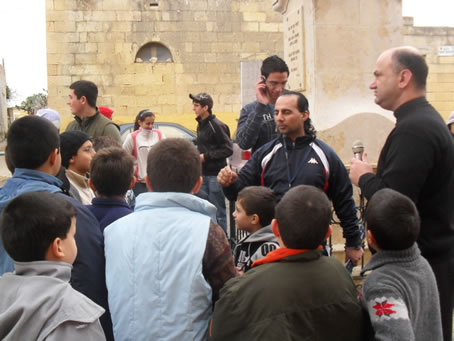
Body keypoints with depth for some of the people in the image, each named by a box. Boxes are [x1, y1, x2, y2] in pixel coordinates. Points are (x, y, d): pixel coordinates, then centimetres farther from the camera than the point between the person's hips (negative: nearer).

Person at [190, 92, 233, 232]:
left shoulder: (216, 125, -13)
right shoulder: (201, 125, 14)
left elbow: (228, 149, -16)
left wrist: (205, 156, -16)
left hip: (215, 174, -8)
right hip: (204, 174, 8)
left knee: (218, 211, -2)